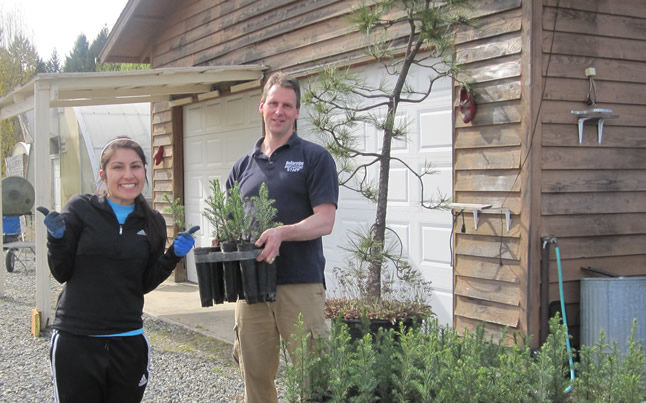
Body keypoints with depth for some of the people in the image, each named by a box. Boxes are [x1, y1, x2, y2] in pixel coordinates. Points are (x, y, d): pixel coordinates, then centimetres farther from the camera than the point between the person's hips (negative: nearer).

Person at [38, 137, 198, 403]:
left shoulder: (153, 223, 7)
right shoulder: (80, 209, -3)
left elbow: (145, 284, 8)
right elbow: (61, 273, -1)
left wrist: (173, 256, -5)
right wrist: (57, 238, -18)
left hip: (128, 343, 3)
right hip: (74, 341, -3)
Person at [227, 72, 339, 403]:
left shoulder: (315, 158, 2)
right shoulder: (243, 166, 16)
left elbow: (325, 221, -7)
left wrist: (282, 233, -24)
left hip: (300, 284, -4)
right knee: (255, 375, 10)